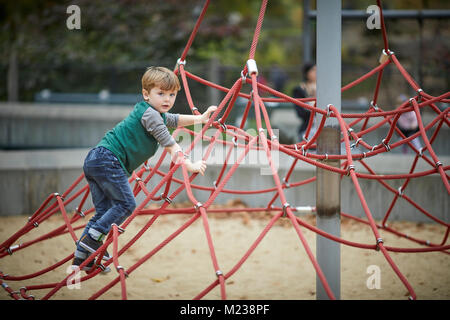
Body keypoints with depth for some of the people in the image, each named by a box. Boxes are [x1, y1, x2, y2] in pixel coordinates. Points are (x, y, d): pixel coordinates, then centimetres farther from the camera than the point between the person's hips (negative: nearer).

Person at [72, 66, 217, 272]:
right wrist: (190, 166, -6)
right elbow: (170, 146, -10)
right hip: (108, 159, -10)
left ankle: (80, 257, 7)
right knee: (126, 203, -8)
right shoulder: (150, 114, -9)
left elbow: (174, 120, 44)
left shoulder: (158, 114, 21)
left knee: (104, 211, 9)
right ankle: (92, 239, -12)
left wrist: (199, 119, 45)